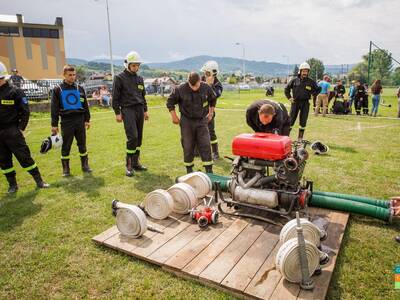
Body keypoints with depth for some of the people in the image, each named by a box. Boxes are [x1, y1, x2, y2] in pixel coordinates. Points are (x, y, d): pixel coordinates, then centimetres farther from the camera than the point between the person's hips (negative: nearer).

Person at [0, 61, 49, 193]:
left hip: (12, 131, -5)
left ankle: (39, 181, 7)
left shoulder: (15, 91, -5)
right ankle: (12, 185, 22)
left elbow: (25, 111, -4)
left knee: (24, 157, -3)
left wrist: (21, 128, -9)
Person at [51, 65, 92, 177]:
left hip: (80, 120, 3)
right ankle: (66, 169, 15)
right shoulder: (58, 89, 0)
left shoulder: (79, 88, 9)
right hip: (66, 121, -2)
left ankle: (85, 165, 21)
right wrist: (54, 124, -4)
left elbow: (85, 105, 13)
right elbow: (54, 108, -1)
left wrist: (87, 119, 9)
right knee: (65, 146, 3)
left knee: (82, 144, 9)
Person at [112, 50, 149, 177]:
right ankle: (129, 165, -4)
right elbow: (115, 97, -4)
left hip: (140, 110, 6)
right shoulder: (119, 78, -2)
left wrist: (145, 110, 19)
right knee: (132, 137, -15)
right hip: (128, 110, -6)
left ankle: (136, 163, 17)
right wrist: (117, 113, -8)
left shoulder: (140, 78, 16)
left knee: (139, 138, 6)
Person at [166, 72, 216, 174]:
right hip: (187, 121, -1)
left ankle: (209, 170, 4)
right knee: (188, 146, 5)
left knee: (205, 145, -2)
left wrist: (211, 113, 14)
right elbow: (170, 101, 0)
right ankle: (189, 169, 21)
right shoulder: (180, 89, -13)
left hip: (202, 121, 1)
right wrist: (174, 116, -1)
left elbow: (213, 99, 15)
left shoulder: (206, 88, -6)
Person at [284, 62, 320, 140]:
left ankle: (300, 138, 14)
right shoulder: (294, 80, 2)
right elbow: (286, 88, 13)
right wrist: (289, 98, 6)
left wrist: (312, 93, -2)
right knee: (291, 120, 0)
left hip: (305, 103, 1)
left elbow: (317, 90, 14)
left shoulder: (311, 82, 2)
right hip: (295, 102, -1)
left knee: (303, 121, 4)